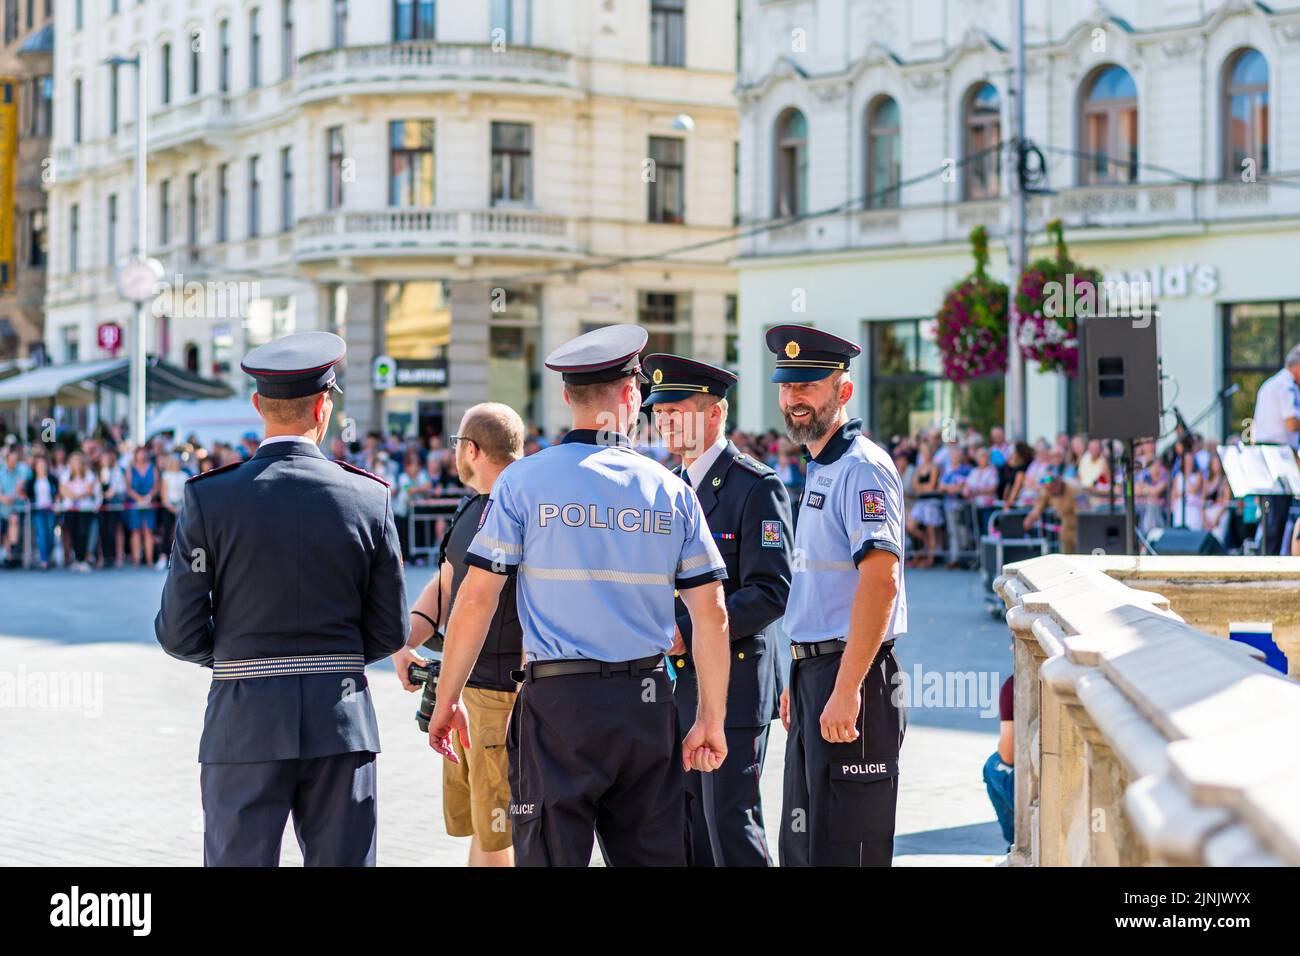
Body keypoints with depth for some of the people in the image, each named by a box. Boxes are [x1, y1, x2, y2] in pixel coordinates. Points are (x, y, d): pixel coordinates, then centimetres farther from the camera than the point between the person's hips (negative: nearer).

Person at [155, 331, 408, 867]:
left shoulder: (209, 498, -6)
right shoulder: (369, 499, -2)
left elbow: (179, 632, -4)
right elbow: (390, 632, 3)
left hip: (245, 723, -1)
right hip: (342, 721, 1)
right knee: (342, 862, 7)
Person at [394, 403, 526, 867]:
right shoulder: (471, 507, 14)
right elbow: (444, 586, 22)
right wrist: (406, 642, 4)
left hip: (506, 695, -9)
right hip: (463, 689, 9)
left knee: (497, 838, -5)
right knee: (473, 824, 16)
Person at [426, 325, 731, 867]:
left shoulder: (523, 481, -2)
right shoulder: (671, 490, 5)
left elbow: (476, 599, -4)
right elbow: (711, 613, 4)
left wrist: (447, 699, 5)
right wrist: (711, 719, 10)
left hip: (557, 699, -2)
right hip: (647, 701, 3)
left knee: (551, 855, 1)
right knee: (654, 857, 10)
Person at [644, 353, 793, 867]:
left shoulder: (756, 487, -10)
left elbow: (771, 592, -17)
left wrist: (688, 632, -20)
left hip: (733, 688, -8)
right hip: (676, 689, 8)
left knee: (730, 821, -7)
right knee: (687, 828, 10)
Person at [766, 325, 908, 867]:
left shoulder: (861, 467, -13)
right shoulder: (819, 469, 17)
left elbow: (879, 582, -23)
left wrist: (845, 691, -27)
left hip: (852, 678, -10)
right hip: (816, 672, 10)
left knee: (843, 847, -8)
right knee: (802, 843, 15)